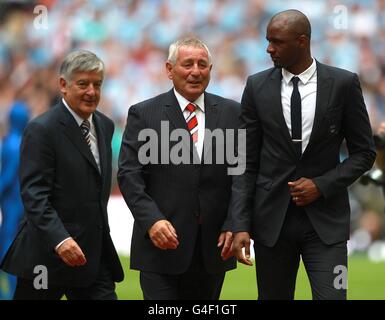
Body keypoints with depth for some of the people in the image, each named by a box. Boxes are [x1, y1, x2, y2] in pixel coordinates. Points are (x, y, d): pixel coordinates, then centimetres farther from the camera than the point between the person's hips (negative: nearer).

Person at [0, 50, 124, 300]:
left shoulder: (105, 126, 12)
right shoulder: (42, 130, -12)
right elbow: (33, 195, -20)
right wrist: (60, 240, -32)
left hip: (95, 255, 6)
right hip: (47, 255, -6)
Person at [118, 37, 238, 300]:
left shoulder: (232, 113, 9)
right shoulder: (143, 115, 1)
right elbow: (129, 174, -4)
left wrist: (234, 225, -6)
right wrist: (152, 220, -18)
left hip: (214, 247, 3)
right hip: (163, 243, -3)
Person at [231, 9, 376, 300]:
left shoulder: (343, 84, -2)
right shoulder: (258, 87, 2)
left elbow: (364, 152, 4)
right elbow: (246, 162, 3)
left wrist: (322, 185, -11)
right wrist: (241, 226, -5)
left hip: (325, 220, -2)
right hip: (272, 219, 2)